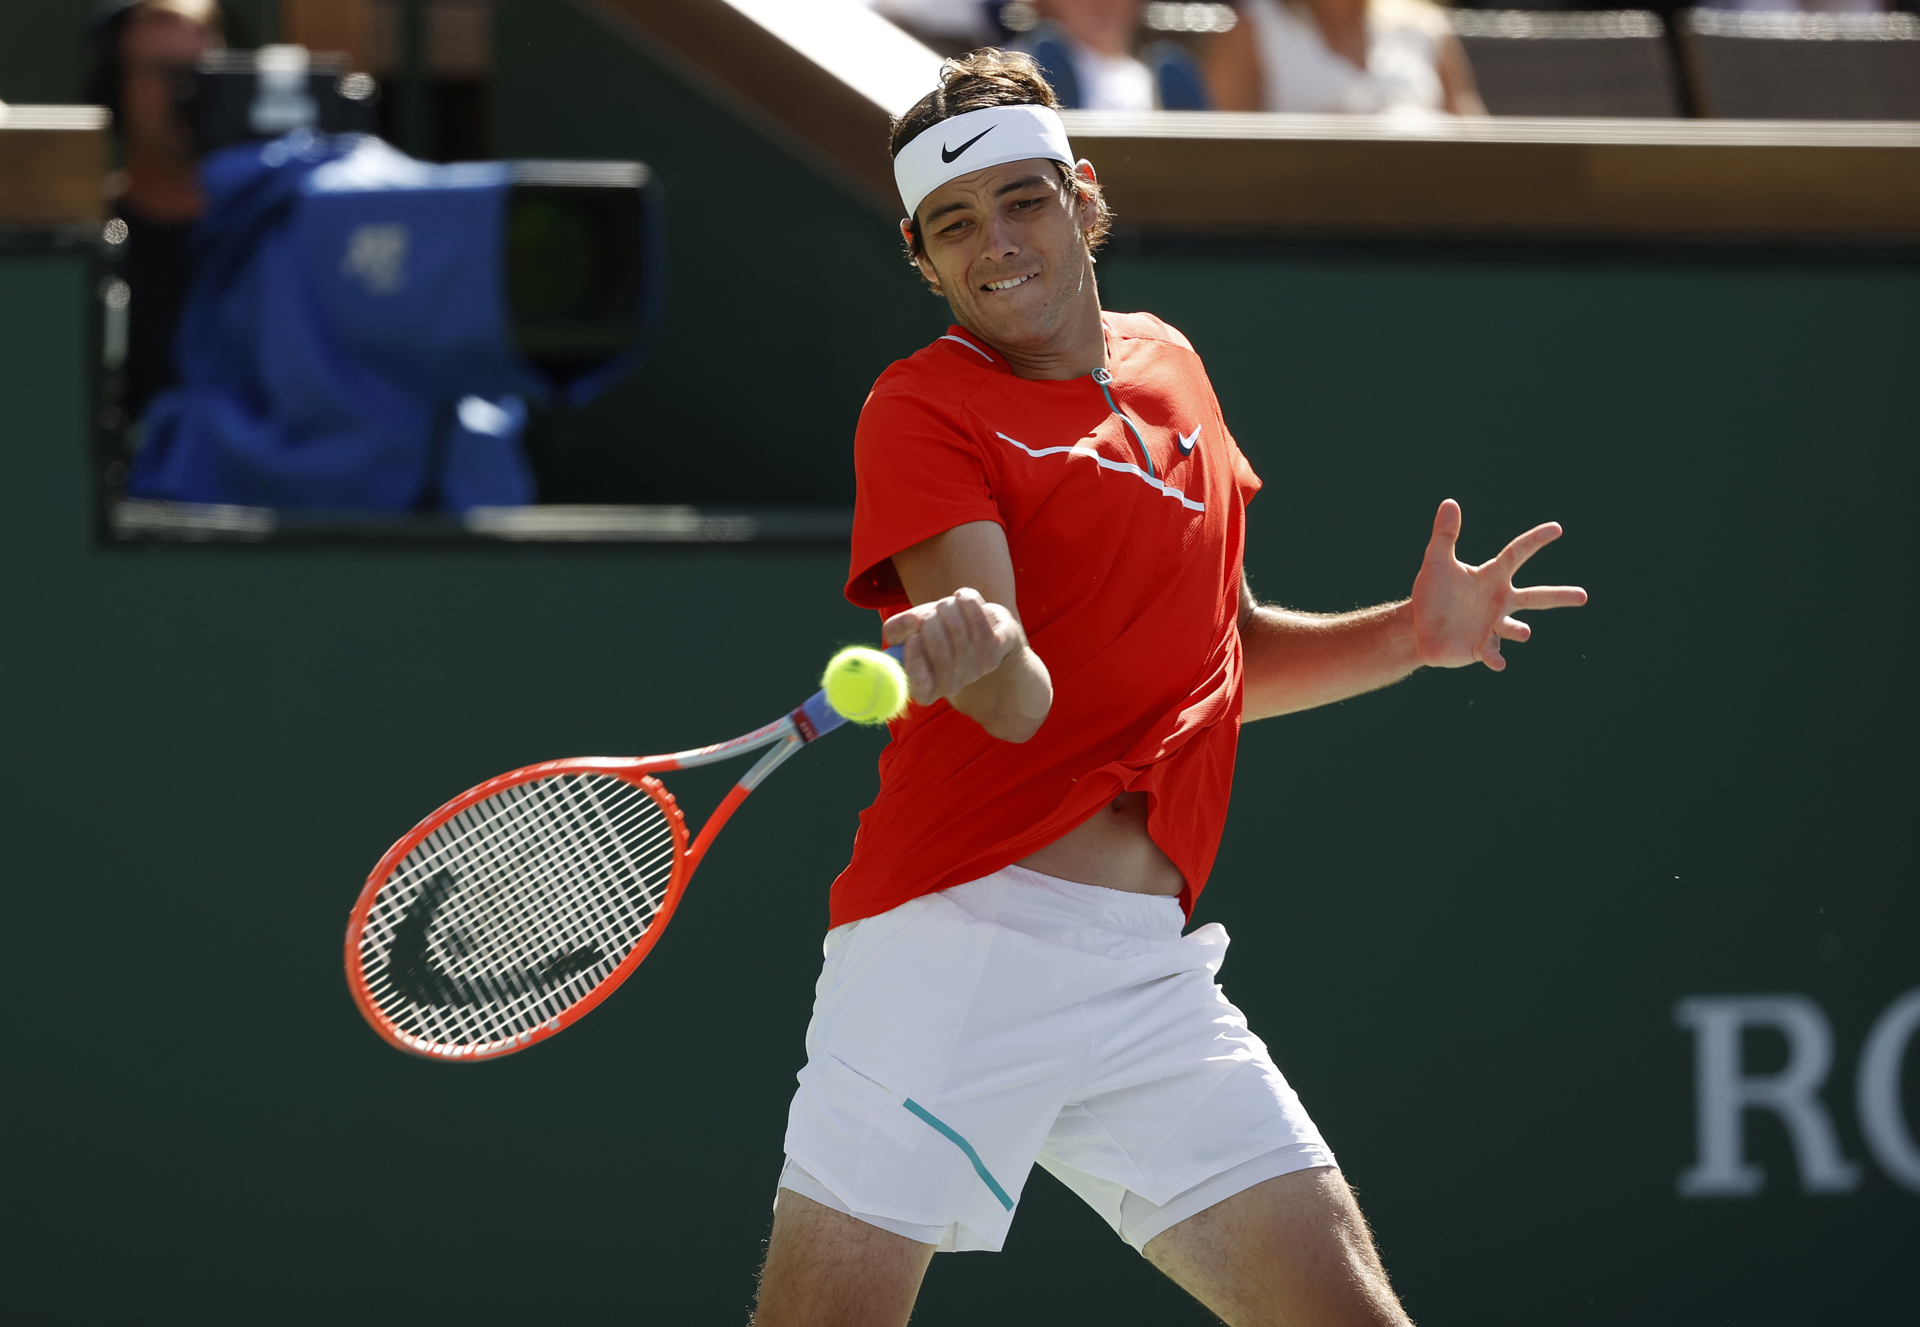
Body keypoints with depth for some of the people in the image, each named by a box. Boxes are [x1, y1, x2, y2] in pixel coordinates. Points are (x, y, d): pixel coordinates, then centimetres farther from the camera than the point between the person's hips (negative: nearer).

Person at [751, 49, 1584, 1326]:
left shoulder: (1168, 366, 17)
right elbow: (1019, 704, -15)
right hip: (958, 935, -5)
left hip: (1151, 969, 5)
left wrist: (1408, 637, 13)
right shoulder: (925, 407, -2)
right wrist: (975, 650, -37)